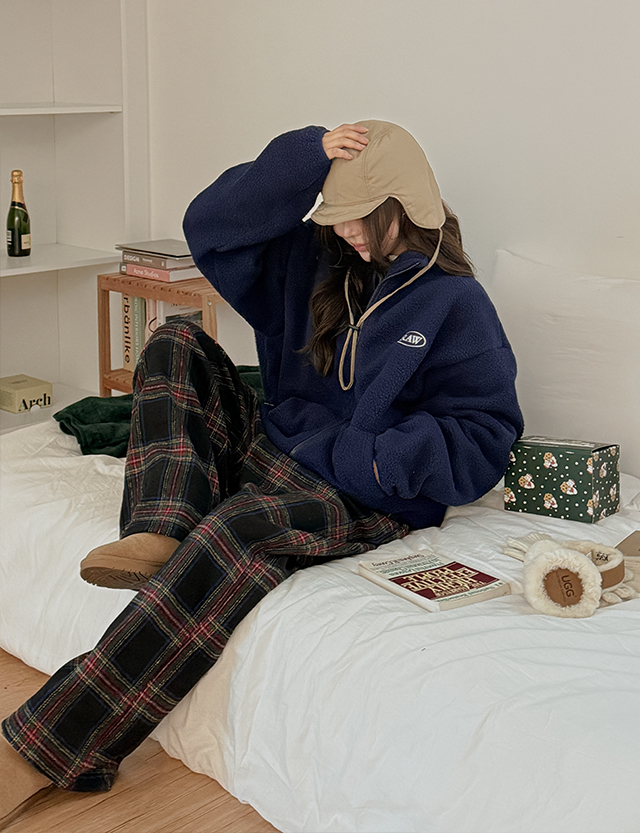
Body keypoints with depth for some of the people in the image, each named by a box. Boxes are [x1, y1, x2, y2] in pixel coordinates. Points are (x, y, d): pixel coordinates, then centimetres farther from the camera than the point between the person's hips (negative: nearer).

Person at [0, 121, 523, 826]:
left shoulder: (456, 305, -5)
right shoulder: (317, 261, 13)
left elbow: (482, 438, -10)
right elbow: (211, 228, 7)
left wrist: (374, 456, -25)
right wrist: (307, 156, -4)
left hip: (362, 501, -7)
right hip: (266, 447, 8)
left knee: (236, 532, -38)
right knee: (177, 344, -2)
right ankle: (158, 533, -27)